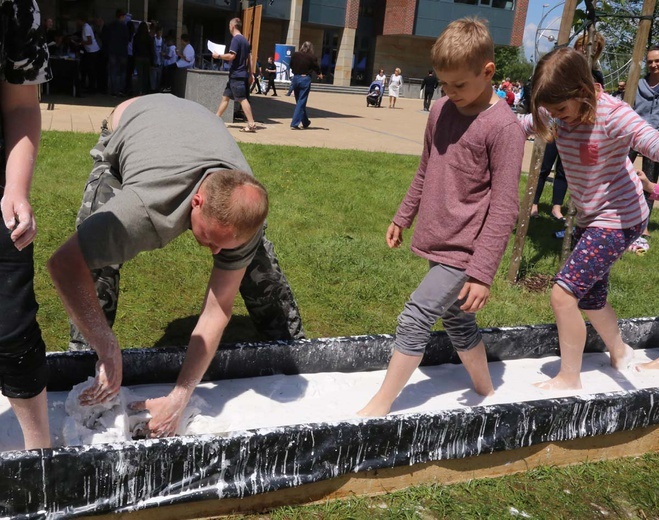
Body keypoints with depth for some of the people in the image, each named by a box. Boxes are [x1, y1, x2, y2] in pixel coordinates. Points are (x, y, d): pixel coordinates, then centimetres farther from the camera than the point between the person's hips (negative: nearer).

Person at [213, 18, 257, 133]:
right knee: (225, 97, 14)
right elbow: (250, 58, 16)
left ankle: (251, 124, -13)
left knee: (242, 99, -10)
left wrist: (218, 56, -7)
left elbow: (231, 56, -21)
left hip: (236, 75, -9)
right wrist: (250, 74, 18)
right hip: (242, 75, 9)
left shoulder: (236, 39, -12)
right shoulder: (245, 40, 15)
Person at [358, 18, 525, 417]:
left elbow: (504, 208, -18)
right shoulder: (441, 111, 4)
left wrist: (483, 272, -20)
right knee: (457, 321, 18)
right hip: (440, 242, 8)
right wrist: (403, 217, 25)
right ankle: (486, 392, 39)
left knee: (414, 320, -8)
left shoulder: (503, 127, -17)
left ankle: (380, 406, 6)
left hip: (463, 251, -7)